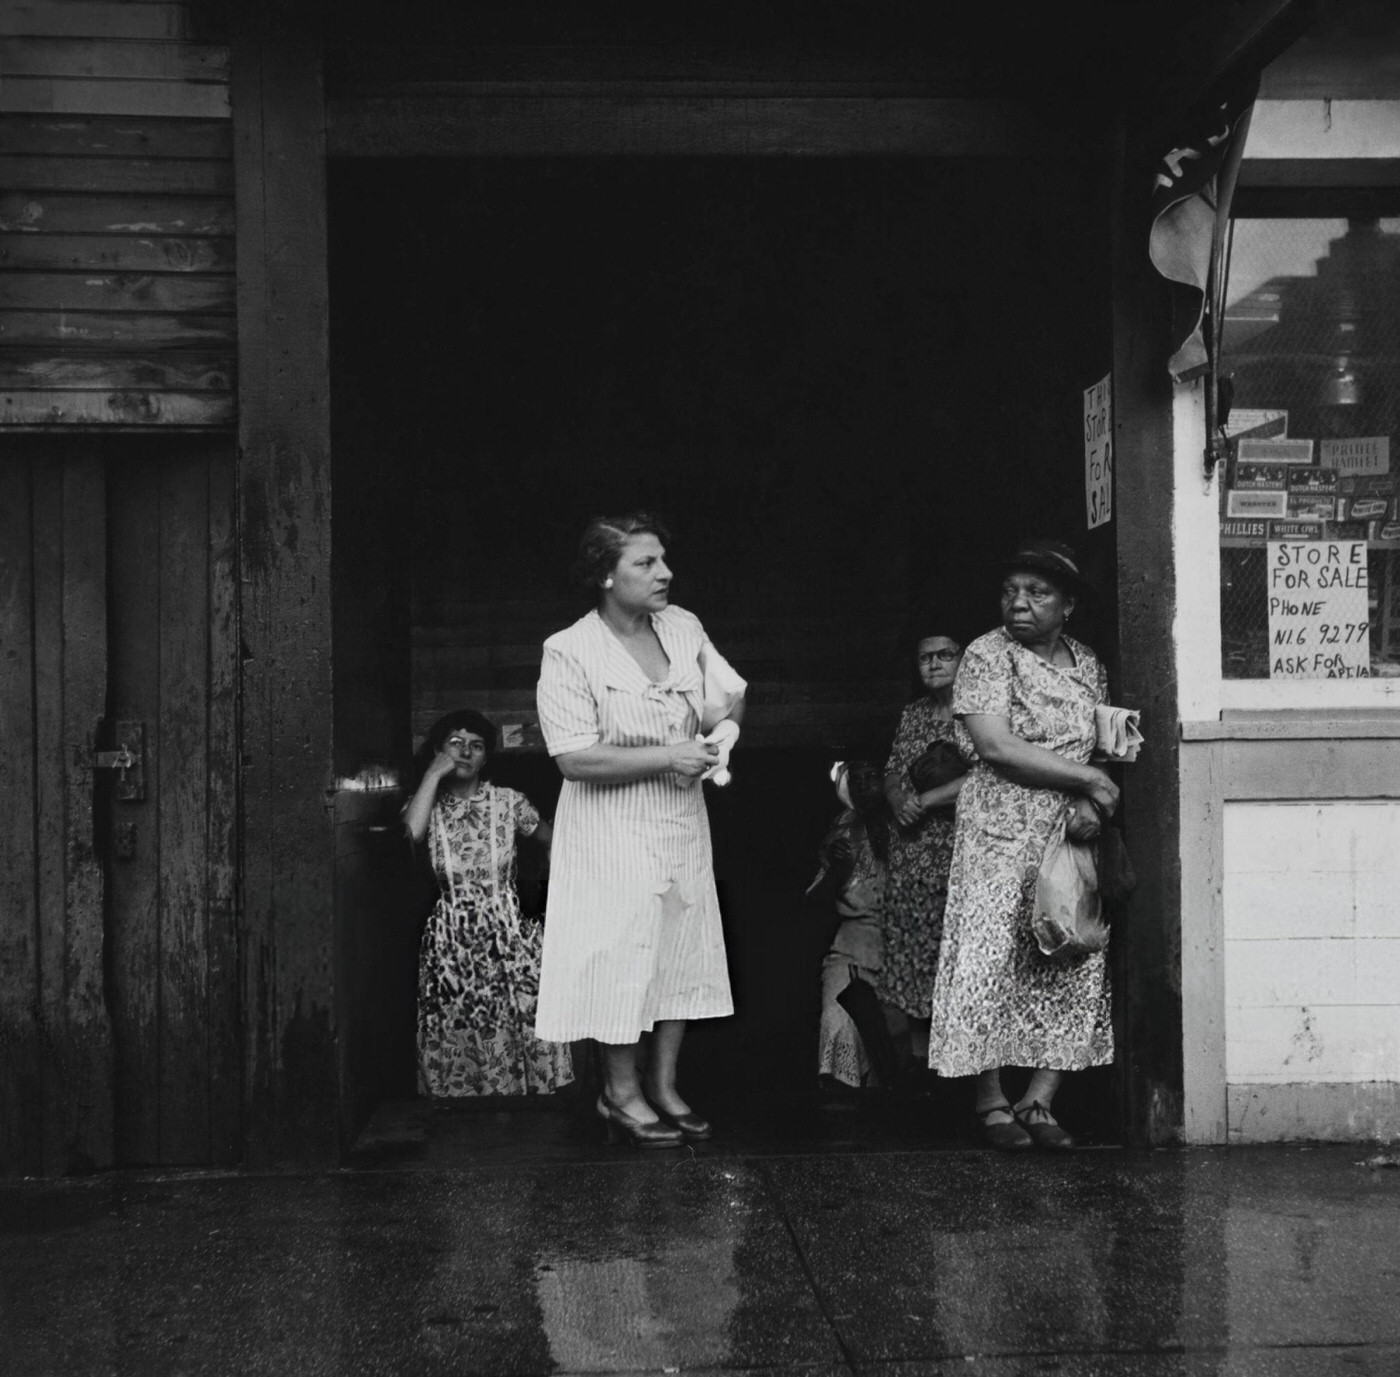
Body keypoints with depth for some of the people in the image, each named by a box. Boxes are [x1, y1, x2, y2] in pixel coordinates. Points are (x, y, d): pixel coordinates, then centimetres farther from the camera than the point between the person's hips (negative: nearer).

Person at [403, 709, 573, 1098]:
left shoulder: (508, 801, 3)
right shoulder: (427, 805, 4)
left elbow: (553, 843, 13)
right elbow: (413, 831, -20)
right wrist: (434, 773, -11)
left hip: (507, 933, 0)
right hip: (450, 940, 0)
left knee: (518, 1029, -10)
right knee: (455, 1040, -2)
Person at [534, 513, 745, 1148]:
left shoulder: (683, 626, 2)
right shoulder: (568, 653, -16)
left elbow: (732, 691, 14)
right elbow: (574, 759, -21)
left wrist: (726, 714, -9)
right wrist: (665, 757, -22)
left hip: (682, 823, 6)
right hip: (613, 834, -6)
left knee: (683, 950, 11)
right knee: (623, 953, 1)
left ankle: (663, 1085, 25)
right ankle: (621, 1093, 18)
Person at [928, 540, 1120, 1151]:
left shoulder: (1087, 664, 12)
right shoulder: (987, 654, -5)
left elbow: (1098, 747, 11)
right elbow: (995, 745, -16)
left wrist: (1092, 803, -11)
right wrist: (1088, 778, -13)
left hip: (1072, 837, 5)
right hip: (1002, 833, -5)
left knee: (1073, 966, 0)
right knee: (995, 962, -5)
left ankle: (1039, 1102, 5)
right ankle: (992, 1104, 5)